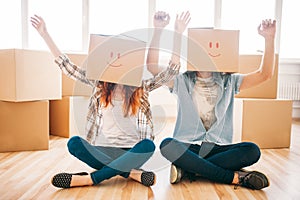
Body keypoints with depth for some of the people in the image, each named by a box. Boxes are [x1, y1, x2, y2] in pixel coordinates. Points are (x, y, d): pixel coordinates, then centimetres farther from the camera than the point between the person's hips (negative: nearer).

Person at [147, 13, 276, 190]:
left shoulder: (229, 82, 10)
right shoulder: (182, 81, 5)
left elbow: (265, 74, 3)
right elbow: (152, 65, -6)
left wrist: (269, 38, -6)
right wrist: (158, 30, -14)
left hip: (218, 147, 2)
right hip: (187, 146, -1)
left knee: (252, 150, -25)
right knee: (167, 145, -33)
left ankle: (186, 169, -23)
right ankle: (234, 177, -25)